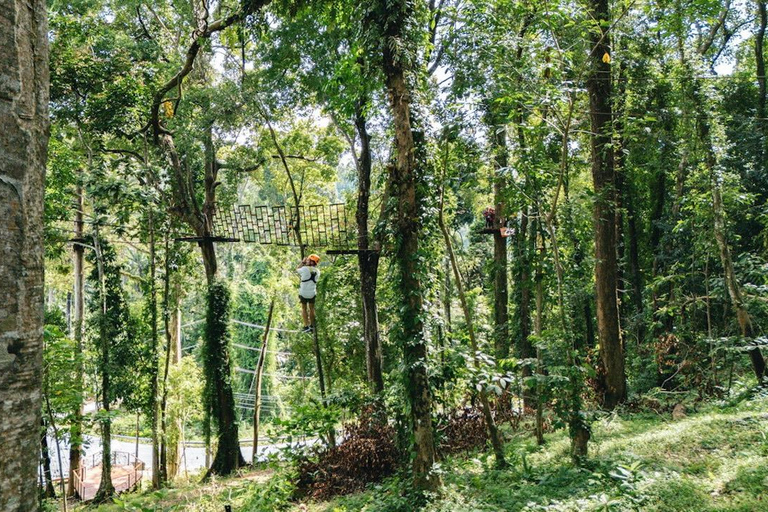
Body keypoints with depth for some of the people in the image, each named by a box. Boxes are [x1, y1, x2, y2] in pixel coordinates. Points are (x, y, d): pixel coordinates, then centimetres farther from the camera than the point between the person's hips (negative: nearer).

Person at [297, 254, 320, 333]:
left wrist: (303, 262, 11)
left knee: (304, 309, 13)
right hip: (312, 293, 3)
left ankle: (306, 326, 7)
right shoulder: (318, 272, -3)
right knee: (311, 309, 20)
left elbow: (297, 270, 2)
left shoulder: (305, 269, -18)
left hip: (303, 293, -3)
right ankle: (312, 326, 25)